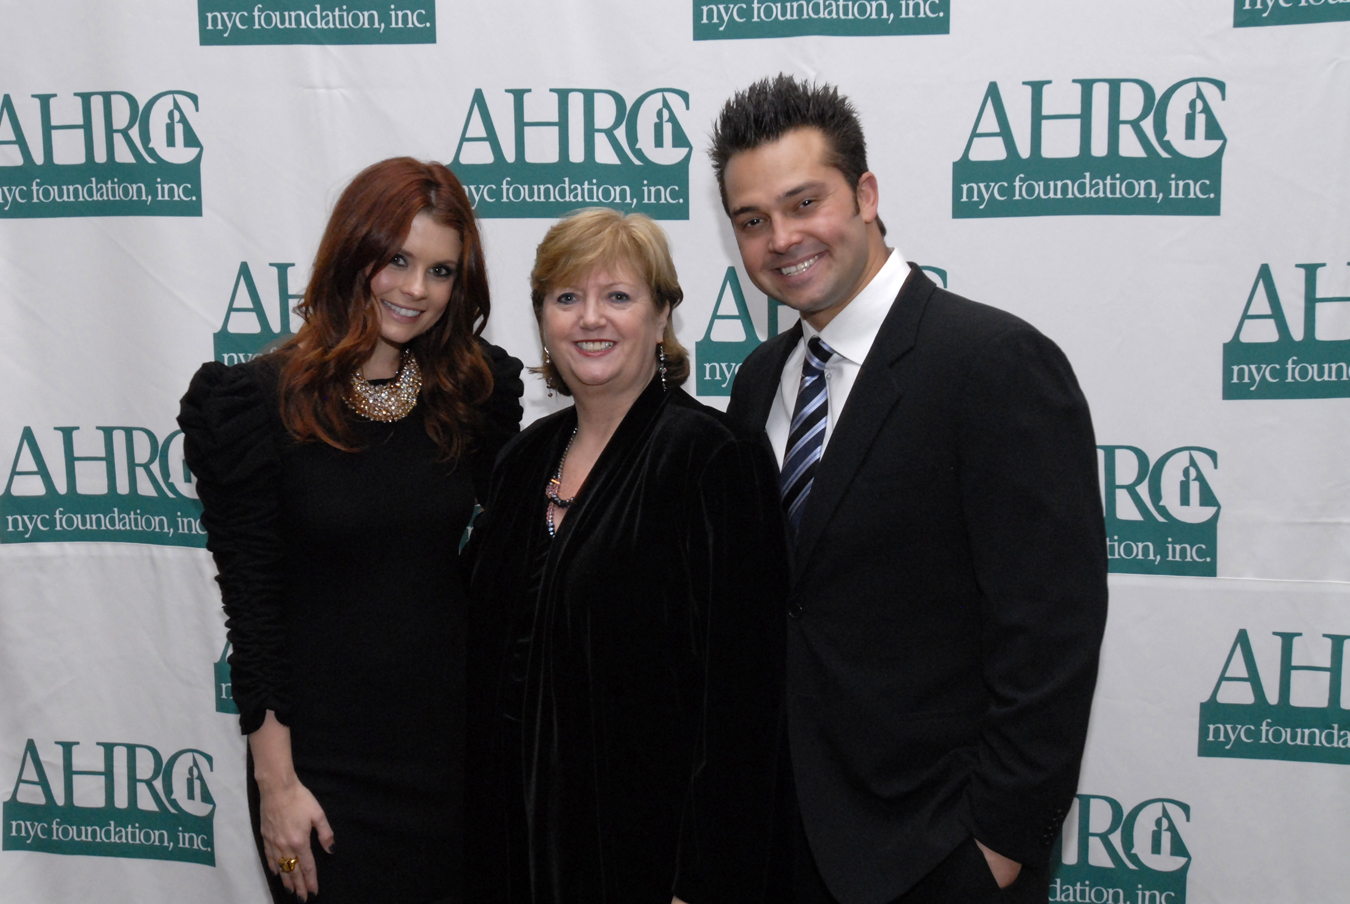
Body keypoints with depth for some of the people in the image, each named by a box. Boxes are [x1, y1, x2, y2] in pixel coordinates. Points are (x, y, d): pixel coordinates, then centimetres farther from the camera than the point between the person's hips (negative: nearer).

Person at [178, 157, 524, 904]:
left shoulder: (477, 390, 0)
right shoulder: (257, 402, -10)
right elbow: (251, 604, -9)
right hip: (324, 752, -3)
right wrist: (275, 782, -9)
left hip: (455, 734, 3)